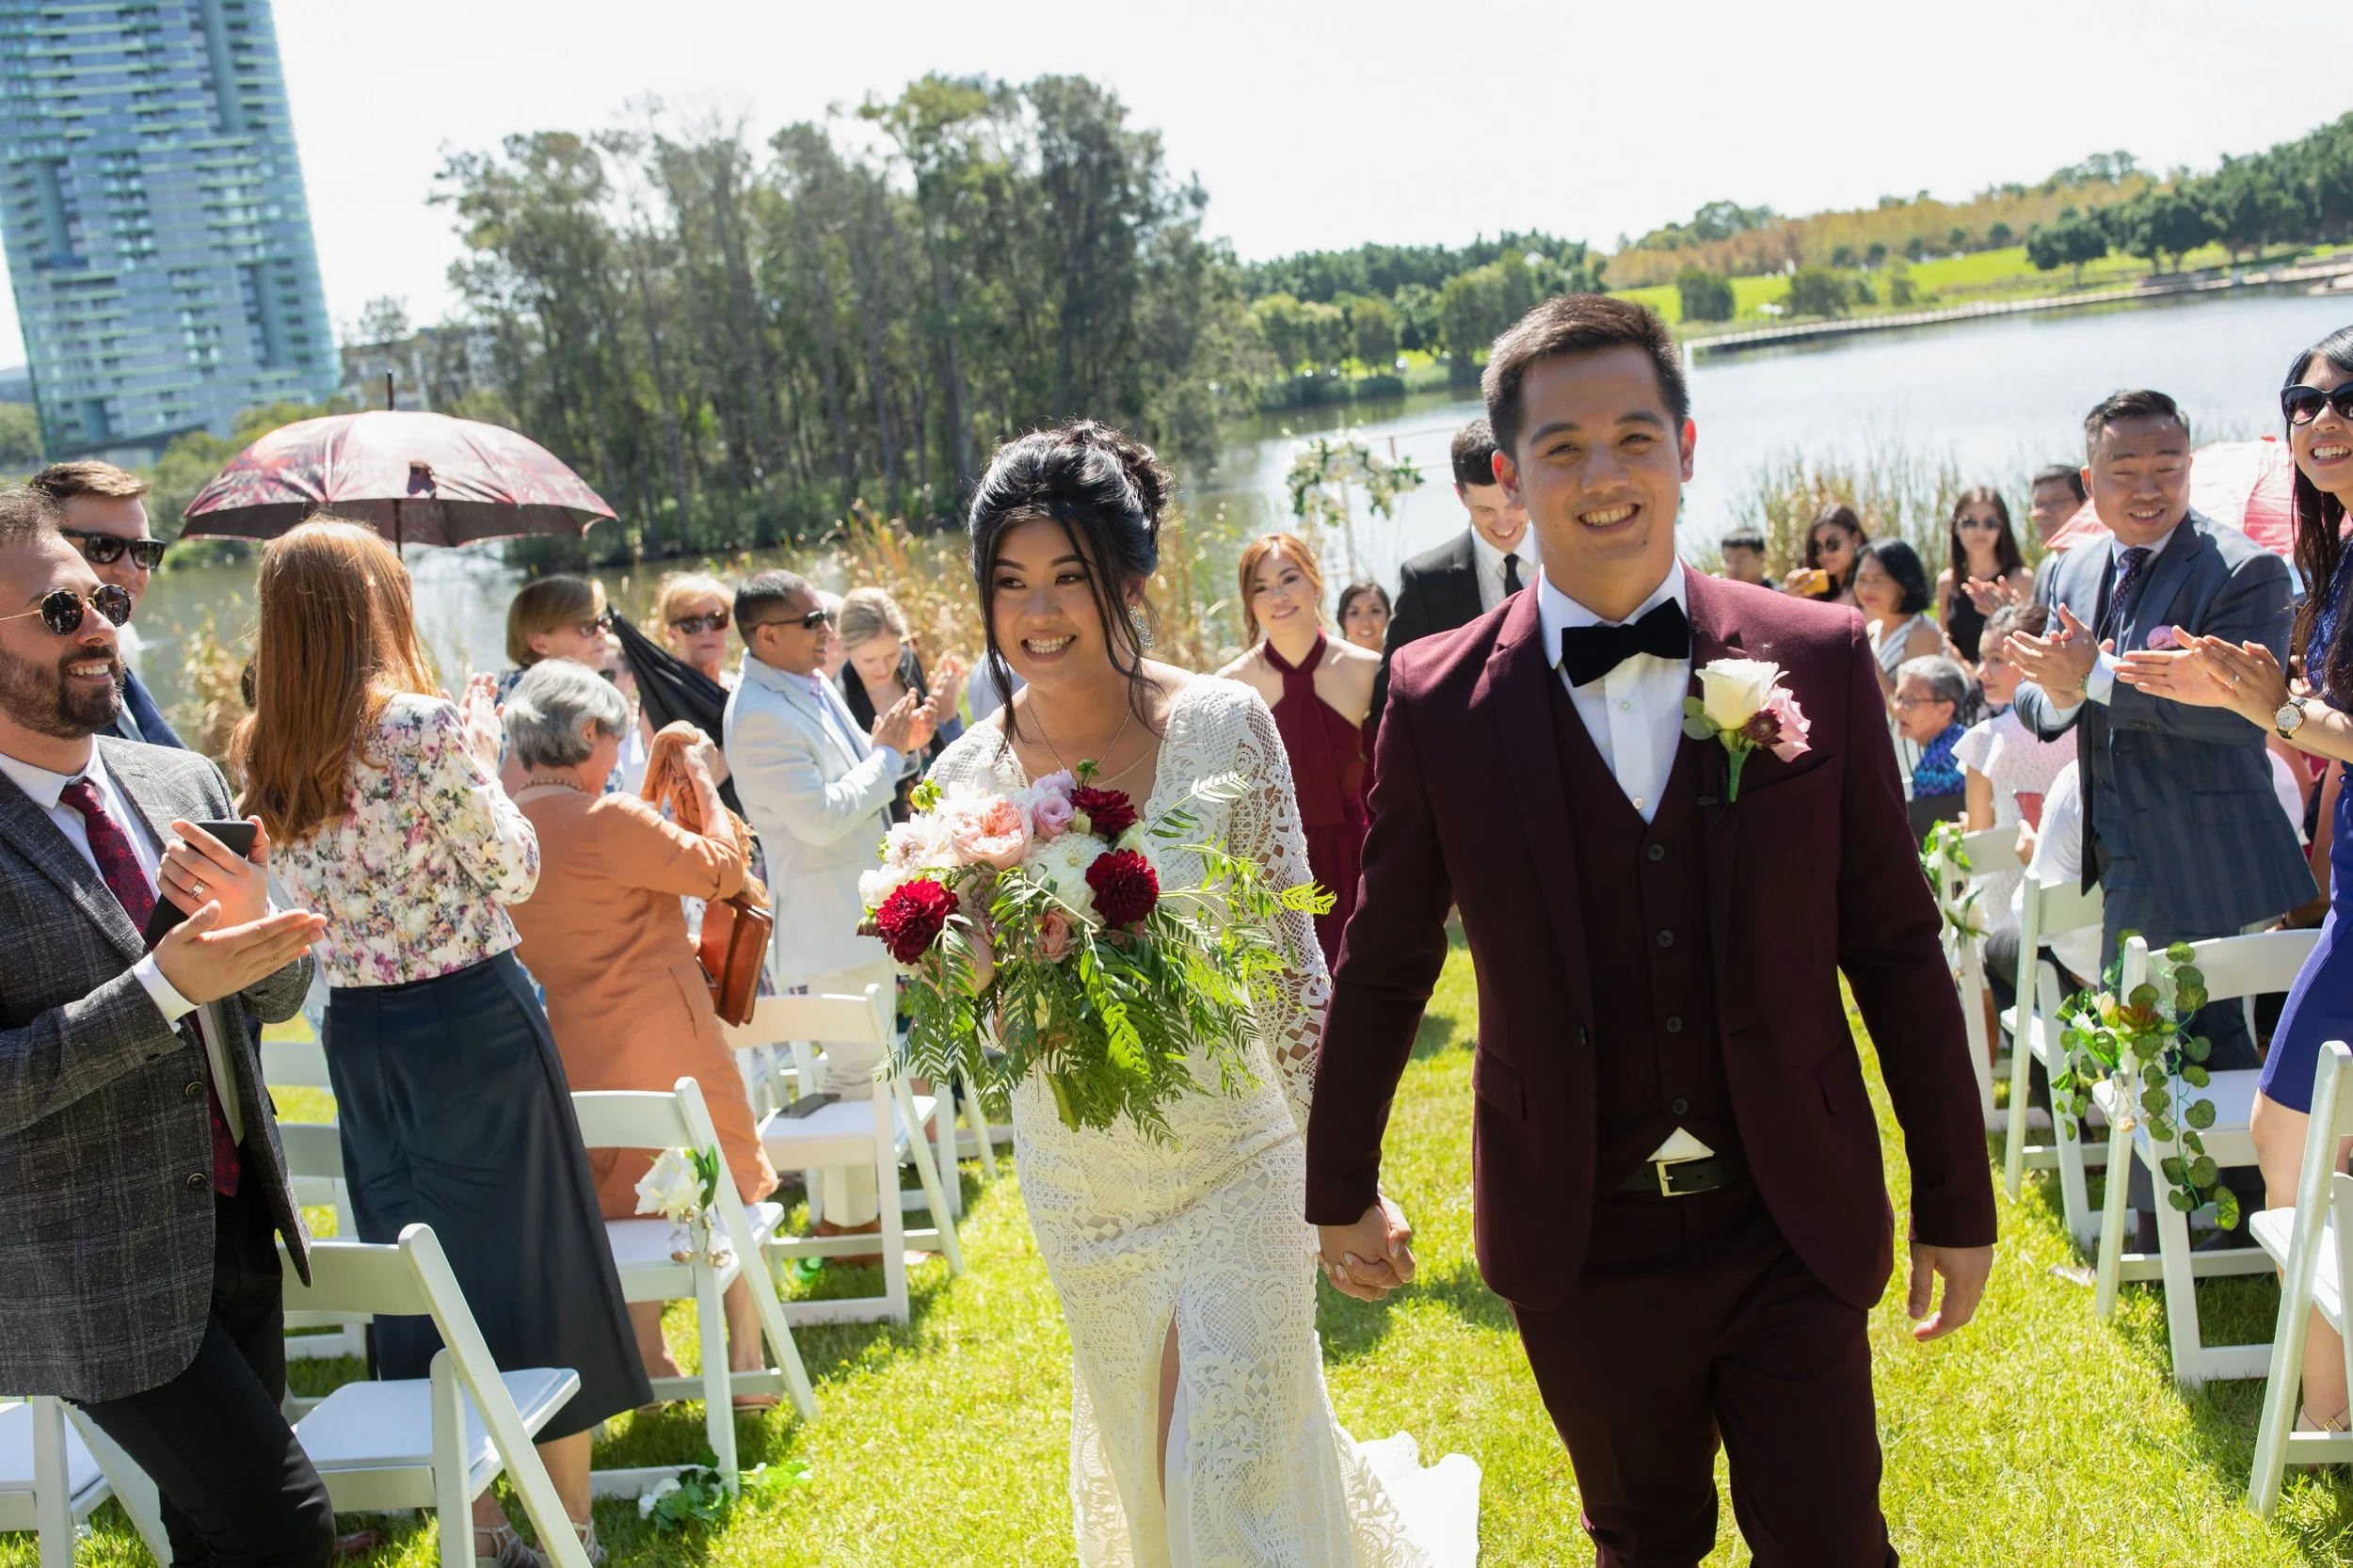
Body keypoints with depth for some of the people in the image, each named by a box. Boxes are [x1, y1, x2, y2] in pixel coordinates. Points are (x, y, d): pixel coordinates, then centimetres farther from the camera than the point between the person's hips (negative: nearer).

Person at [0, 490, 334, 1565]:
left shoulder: (182, 783, 5)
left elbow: (276, 995, 9)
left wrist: (254, 923, -13)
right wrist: (163, 988, -26)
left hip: (237, 1224, 6)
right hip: (97, 1274, -6)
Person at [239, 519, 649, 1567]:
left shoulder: (263, 756, 2)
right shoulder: (427, 728, -17)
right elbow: (514, 870, -9)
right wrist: (483, 754, 5)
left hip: (358, 1037, 6)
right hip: (472, 1023, -6)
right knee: (532, 1272, 7)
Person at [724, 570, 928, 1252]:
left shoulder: (815, 685, 6)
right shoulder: (759, 716, -23)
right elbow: (823, 817, -27)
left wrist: (897, 740, 0)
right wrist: (888, 753, -17)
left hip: (867, 904, 10)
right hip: (833, 917, -10)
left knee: (864, 1059, 23)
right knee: (856, 1068, -2)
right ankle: (848, 1218, 10)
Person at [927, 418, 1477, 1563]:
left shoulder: (1225, 728, -14)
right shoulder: (967, 780, -8)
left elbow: (1291, 963, -7)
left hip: (1230, 1161, -3)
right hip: (1078, 1187, 4)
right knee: (1146, 1473, 21)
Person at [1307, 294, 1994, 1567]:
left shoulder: (1818, 661, -6)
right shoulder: (1440, 704, -8)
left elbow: (1895, 948, -1)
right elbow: (1381, 968, 2)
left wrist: (1955, 1204, 4)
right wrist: (1340, 1189, 11)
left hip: (1795, 1228, 0)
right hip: (1581, 1248, 0)